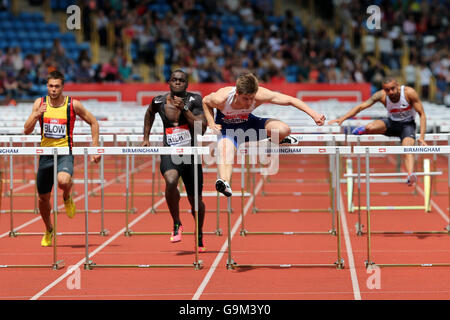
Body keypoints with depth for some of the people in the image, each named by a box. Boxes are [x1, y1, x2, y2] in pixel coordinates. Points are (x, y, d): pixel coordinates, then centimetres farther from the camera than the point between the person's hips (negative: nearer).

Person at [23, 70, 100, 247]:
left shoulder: (73, 105, -5)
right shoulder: (40, 103, 0)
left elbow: (93, 122, 7)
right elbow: (27, 130, -3)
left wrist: (95, 148, 1)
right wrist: (37, 114, -21)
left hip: (65, 153, -3)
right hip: (45, 153, 3)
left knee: (63, 181, -34)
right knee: (43, 198, 10)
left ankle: (67, 199, 3)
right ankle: (48, 231, 35)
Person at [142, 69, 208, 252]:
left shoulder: (194, 100, -6)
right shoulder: (159, 101, 2)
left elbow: (202, 128, -17)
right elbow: (149, 113, 26)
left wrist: (184, 109, -22)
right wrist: (146, 137, 23)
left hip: (191, 154, 0)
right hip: (169, 154, 0)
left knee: (195, 200, 9)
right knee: (171, 182, -33)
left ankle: (199, 235, 36)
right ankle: (177, 225, -14)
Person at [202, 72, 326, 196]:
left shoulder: (260, 95, -33)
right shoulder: (221, 98, -35)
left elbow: (290, 100, -26)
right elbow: (205, 101, -9)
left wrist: (313, 114, -31)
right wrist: (211, 123, -18)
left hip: (247, 121, 3)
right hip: (226, 125, -3)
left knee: (283, 130, -17)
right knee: (226, 149, -37)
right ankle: (224, 182, -57)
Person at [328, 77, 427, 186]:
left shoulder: (409, 93, -22)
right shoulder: (381, 95, -17)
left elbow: (422, 114, -16)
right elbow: (361, 106, -17)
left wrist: (421, 137, -24)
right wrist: (343, 118, -29)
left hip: (407, 125, -2)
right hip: (391, 123, 2)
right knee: (370, 127, -30)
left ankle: (411, 175, -55)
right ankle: (362, 129, 8)